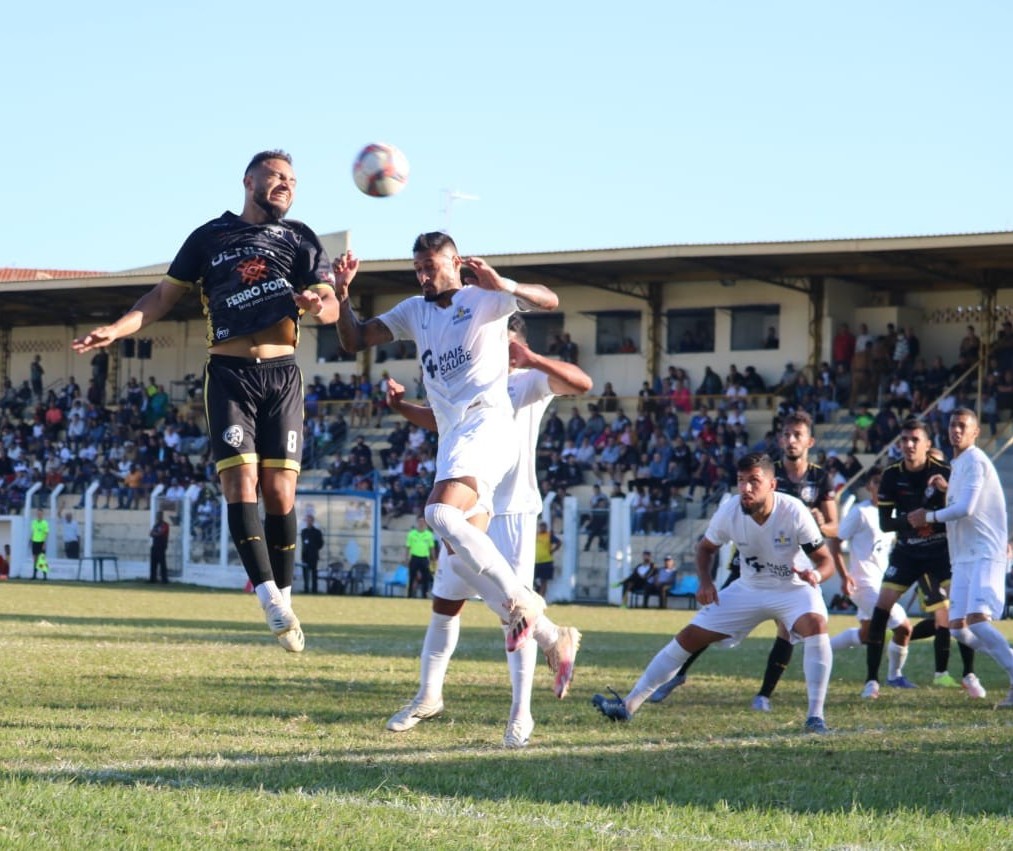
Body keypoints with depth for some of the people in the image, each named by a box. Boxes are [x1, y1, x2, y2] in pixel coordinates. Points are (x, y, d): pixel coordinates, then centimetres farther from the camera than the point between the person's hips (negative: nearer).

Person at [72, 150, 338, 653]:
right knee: (240, 482, -14)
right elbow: (164, 296, 12)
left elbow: (331, 307, 4)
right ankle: (270, 598, -19)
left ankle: (283, 598, 5)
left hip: (281, 376, 1)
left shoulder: (300, 240, 12)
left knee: (280, 492, -4)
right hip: (229, 375, -1)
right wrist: (116, 330, -2)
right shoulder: (210, 237, 10)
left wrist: (318, 304, -21)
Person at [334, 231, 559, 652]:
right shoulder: (414, 311, 19)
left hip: (486, 425, -8)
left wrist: (504, 285, -25)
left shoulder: (484, 298, 2)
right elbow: (354, 340, 19)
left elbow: (549, 301, -9)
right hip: (452, 438, 8)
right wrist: (342, 292, 3)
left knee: (440, 512, -29)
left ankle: (520, 601, -20)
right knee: (465, 557, 3)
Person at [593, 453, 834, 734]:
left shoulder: (793, 512, -27)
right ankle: (629, 704, 5)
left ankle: (815, 716, -28)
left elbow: (826, 560, -19)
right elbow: (706, 547, 3)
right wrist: (705, 581, -15)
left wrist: (815, 574, -42)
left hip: (794, 588, -3)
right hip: (749, 588, 3)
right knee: (689, 637, -2)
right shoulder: (729, 511, -18)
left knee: (815, 624, -35)